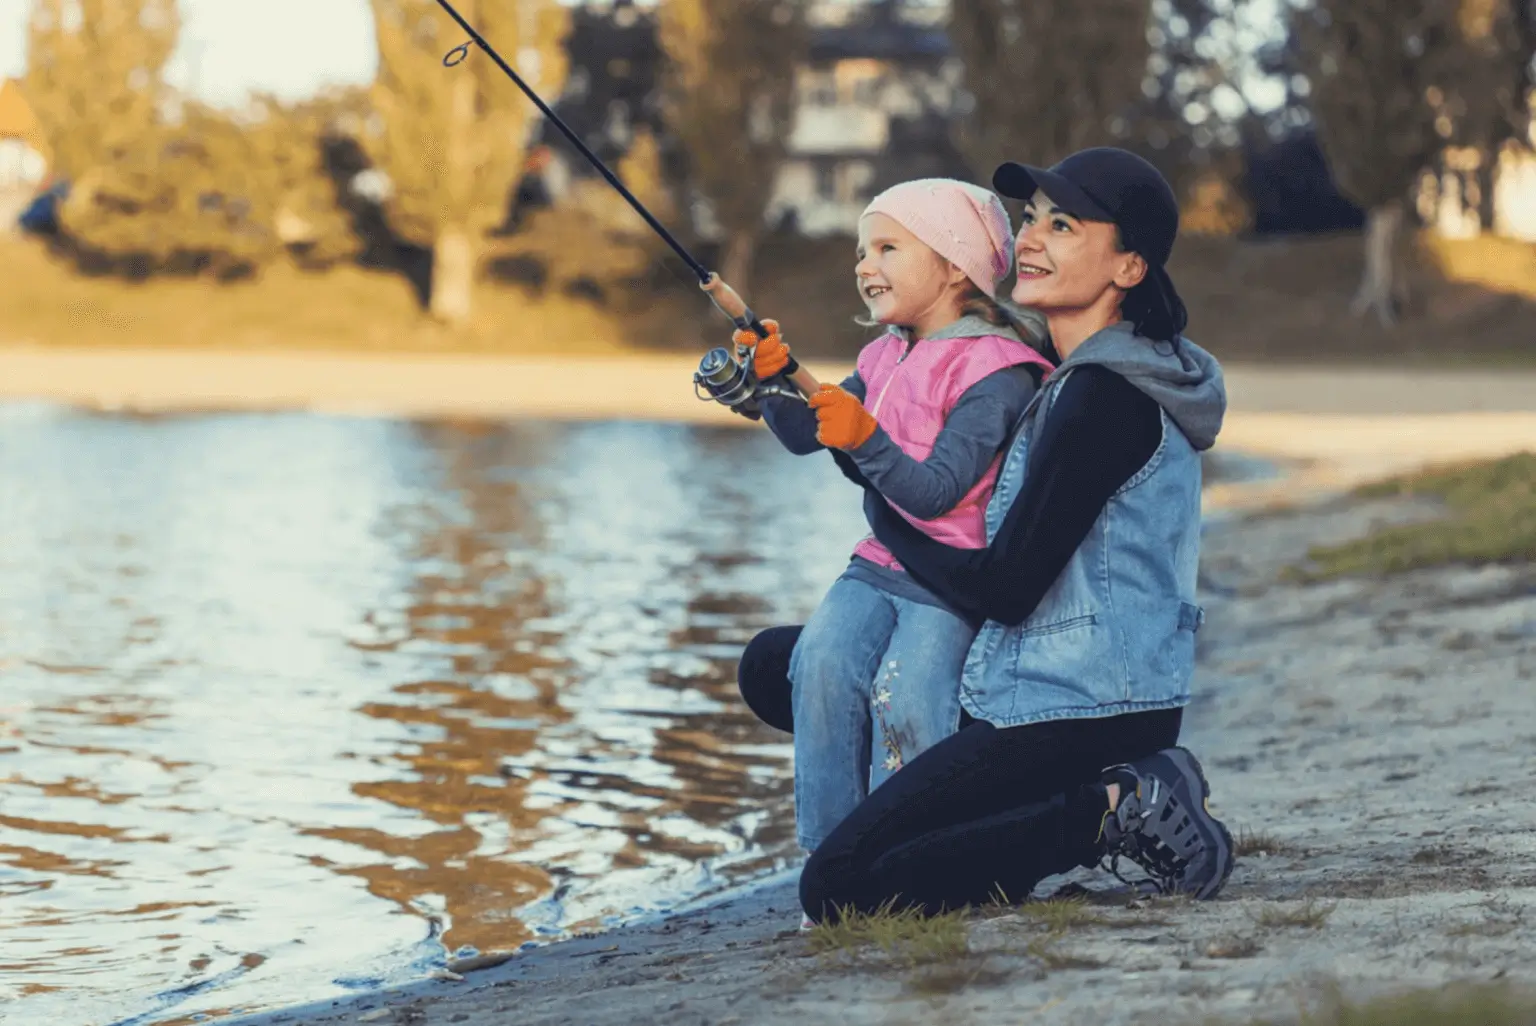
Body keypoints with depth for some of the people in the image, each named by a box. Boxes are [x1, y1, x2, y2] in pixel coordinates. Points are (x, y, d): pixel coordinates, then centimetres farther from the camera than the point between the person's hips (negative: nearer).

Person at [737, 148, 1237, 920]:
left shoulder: (1102, 397, -18)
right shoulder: (1080, 381, 14)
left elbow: (1005, 588, -19)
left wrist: (889, 526, -2)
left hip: (1075, 710, -10)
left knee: (837, 888, -17)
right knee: (775, 665, 18)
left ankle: (1113, 812, -9)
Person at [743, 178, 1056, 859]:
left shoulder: (994, 371, -11)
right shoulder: (885, 357, 15)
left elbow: (935, 492, -19)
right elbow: (803, 435, 14)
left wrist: (867, 440, -33)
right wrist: (775, 381, -5)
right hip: (880, 564, 6)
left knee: (906, 694, -28)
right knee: (824, 661, -21)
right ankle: (831, 849, -14)